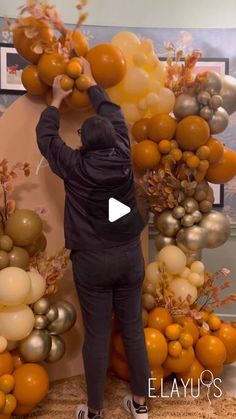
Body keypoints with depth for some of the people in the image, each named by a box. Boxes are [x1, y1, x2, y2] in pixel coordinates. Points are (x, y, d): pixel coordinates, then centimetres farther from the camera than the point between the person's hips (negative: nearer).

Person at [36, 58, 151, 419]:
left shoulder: (75, 167, -11)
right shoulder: (123, 157, -4)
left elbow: (45, 137, 7)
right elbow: (113, 114, 12)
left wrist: (57, 99, 22)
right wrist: (90, 81, 26)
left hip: (92, 261, -3)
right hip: (130, 255, 3)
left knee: (96, 336, 8)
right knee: (133, 328, 15)